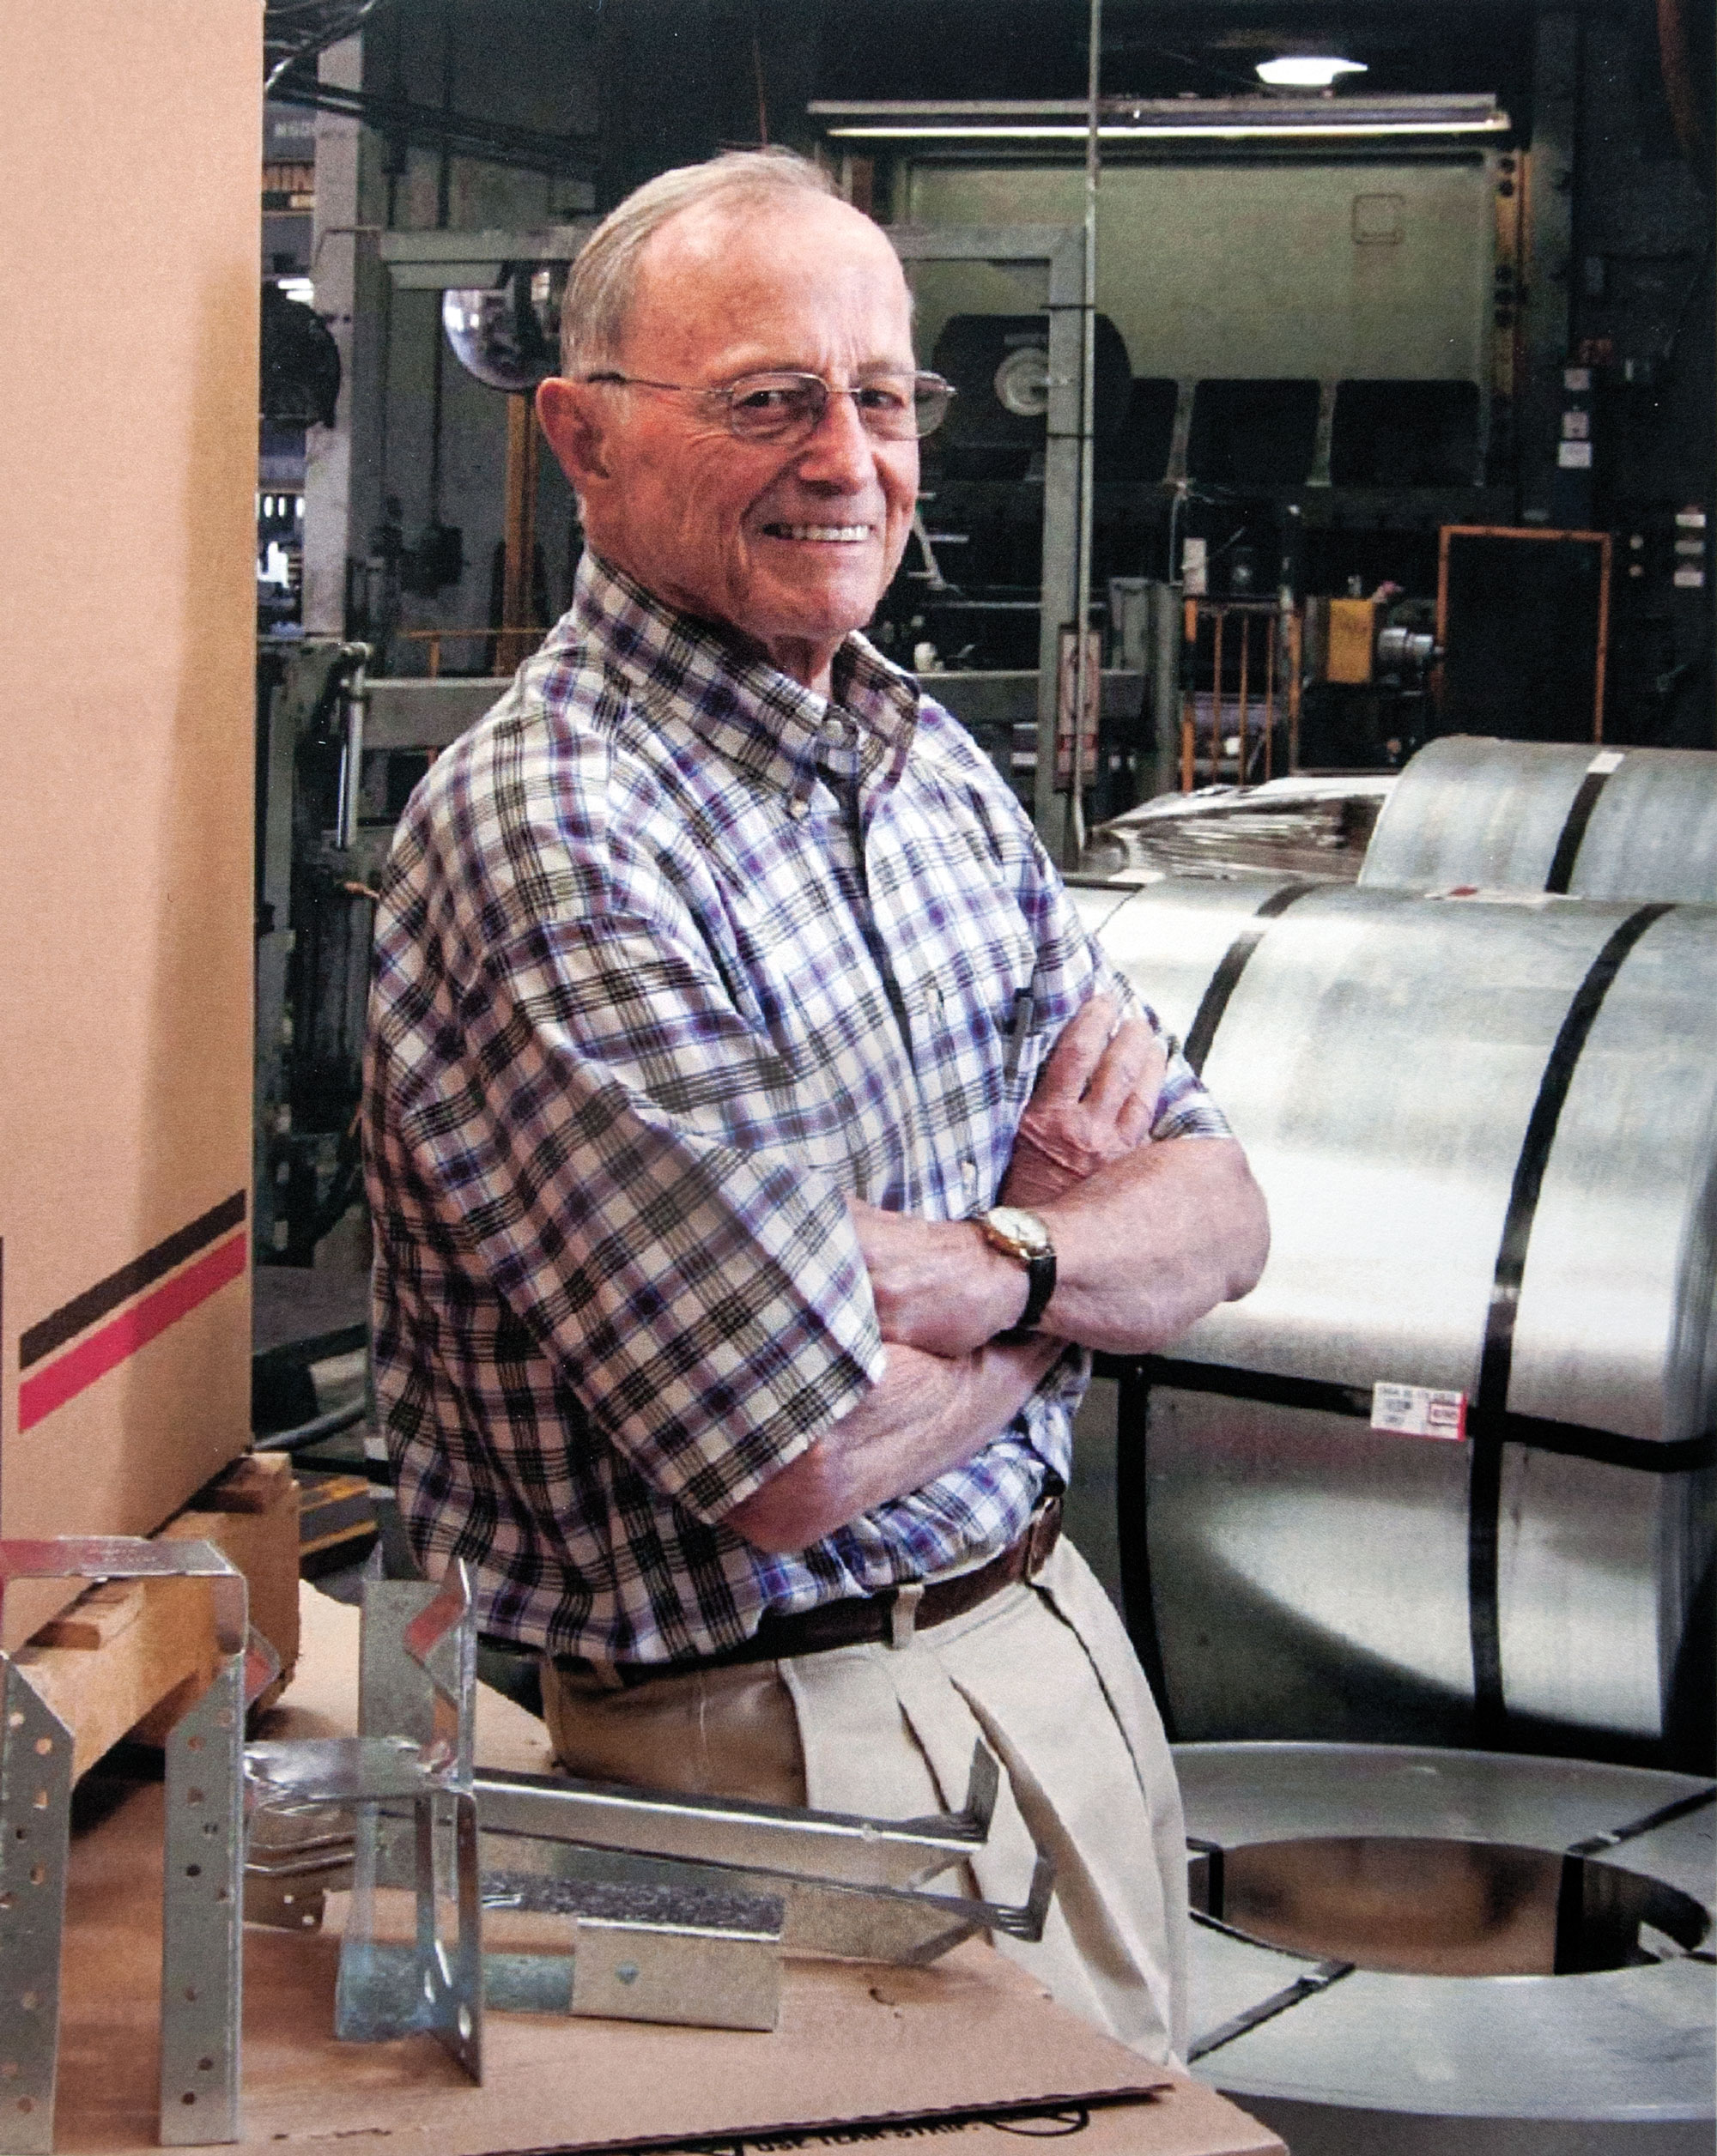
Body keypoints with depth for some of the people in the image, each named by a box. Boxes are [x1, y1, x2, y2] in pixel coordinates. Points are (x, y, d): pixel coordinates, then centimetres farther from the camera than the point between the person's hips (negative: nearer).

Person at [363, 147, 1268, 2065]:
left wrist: (987, 1260, -19)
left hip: (1057, 1638, 8)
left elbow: (1219, 1214, 3)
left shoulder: (929, 759, 6)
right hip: (785, 1746, -8)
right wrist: (1083, 1216, -8)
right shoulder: (545, 839, -22)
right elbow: (809, 1461, -26)